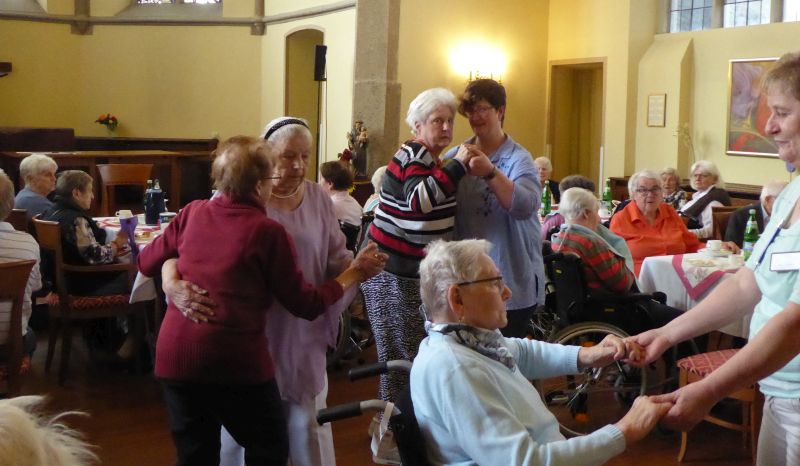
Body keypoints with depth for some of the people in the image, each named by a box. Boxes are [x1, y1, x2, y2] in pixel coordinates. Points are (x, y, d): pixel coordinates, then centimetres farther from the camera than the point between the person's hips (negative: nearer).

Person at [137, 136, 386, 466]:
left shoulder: (193, 213, 2)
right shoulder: (268, 232, -9)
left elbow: (146, 263, 16)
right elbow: (306, 305, -2)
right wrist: (354, 274, 10)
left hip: (175, 356, 5)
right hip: (236, 362, -4)